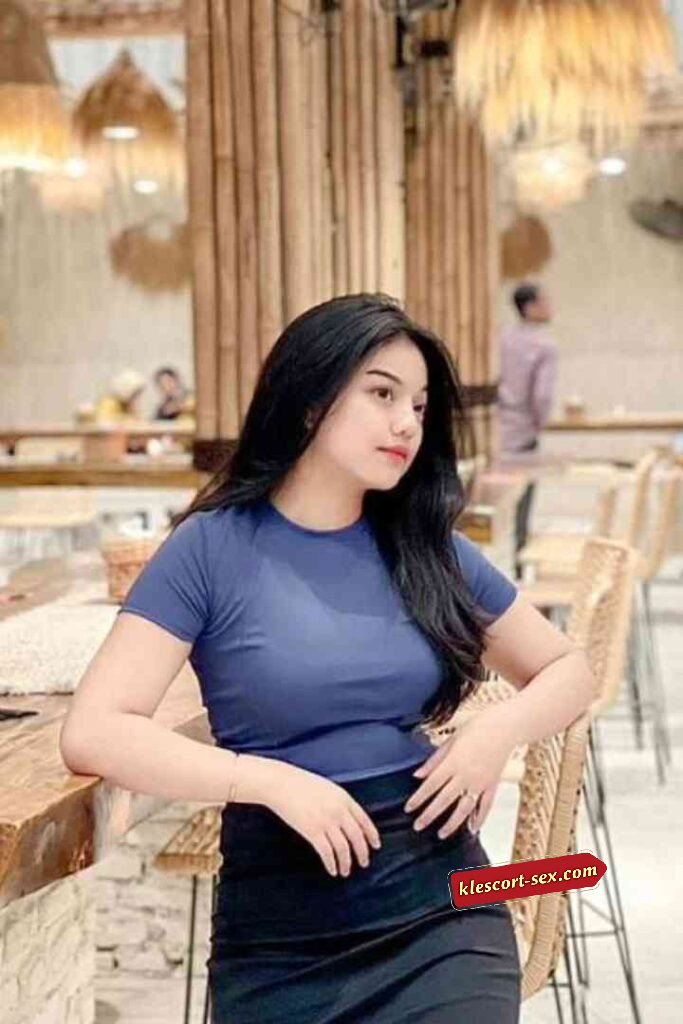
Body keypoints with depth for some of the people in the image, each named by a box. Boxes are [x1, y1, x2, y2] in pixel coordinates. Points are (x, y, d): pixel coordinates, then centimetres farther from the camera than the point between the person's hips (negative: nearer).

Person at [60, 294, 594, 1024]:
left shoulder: (430, 549, 4)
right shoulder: (212, 550, -6)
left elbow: (568, 671, 15)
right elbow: (92, 733, -13)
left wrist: (501, 729, -7)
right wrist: (271, 781, -22)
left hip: (440, 905, 2)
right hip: (279, 933, -2)